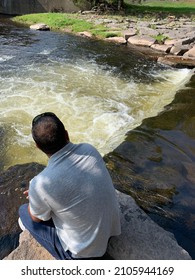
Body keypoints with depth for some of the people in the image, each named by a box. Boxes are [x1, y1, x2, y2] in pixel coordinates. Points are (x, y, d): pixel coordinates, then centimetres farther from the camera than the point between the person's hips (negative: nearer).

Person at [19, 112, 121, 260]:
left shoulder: (41, 184, -30)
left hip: (85, 250, -5)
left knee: (24, 211, 11)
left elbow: (37, 218, -7)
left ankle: (69, 257, 10)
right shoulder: (90, 149, -15)